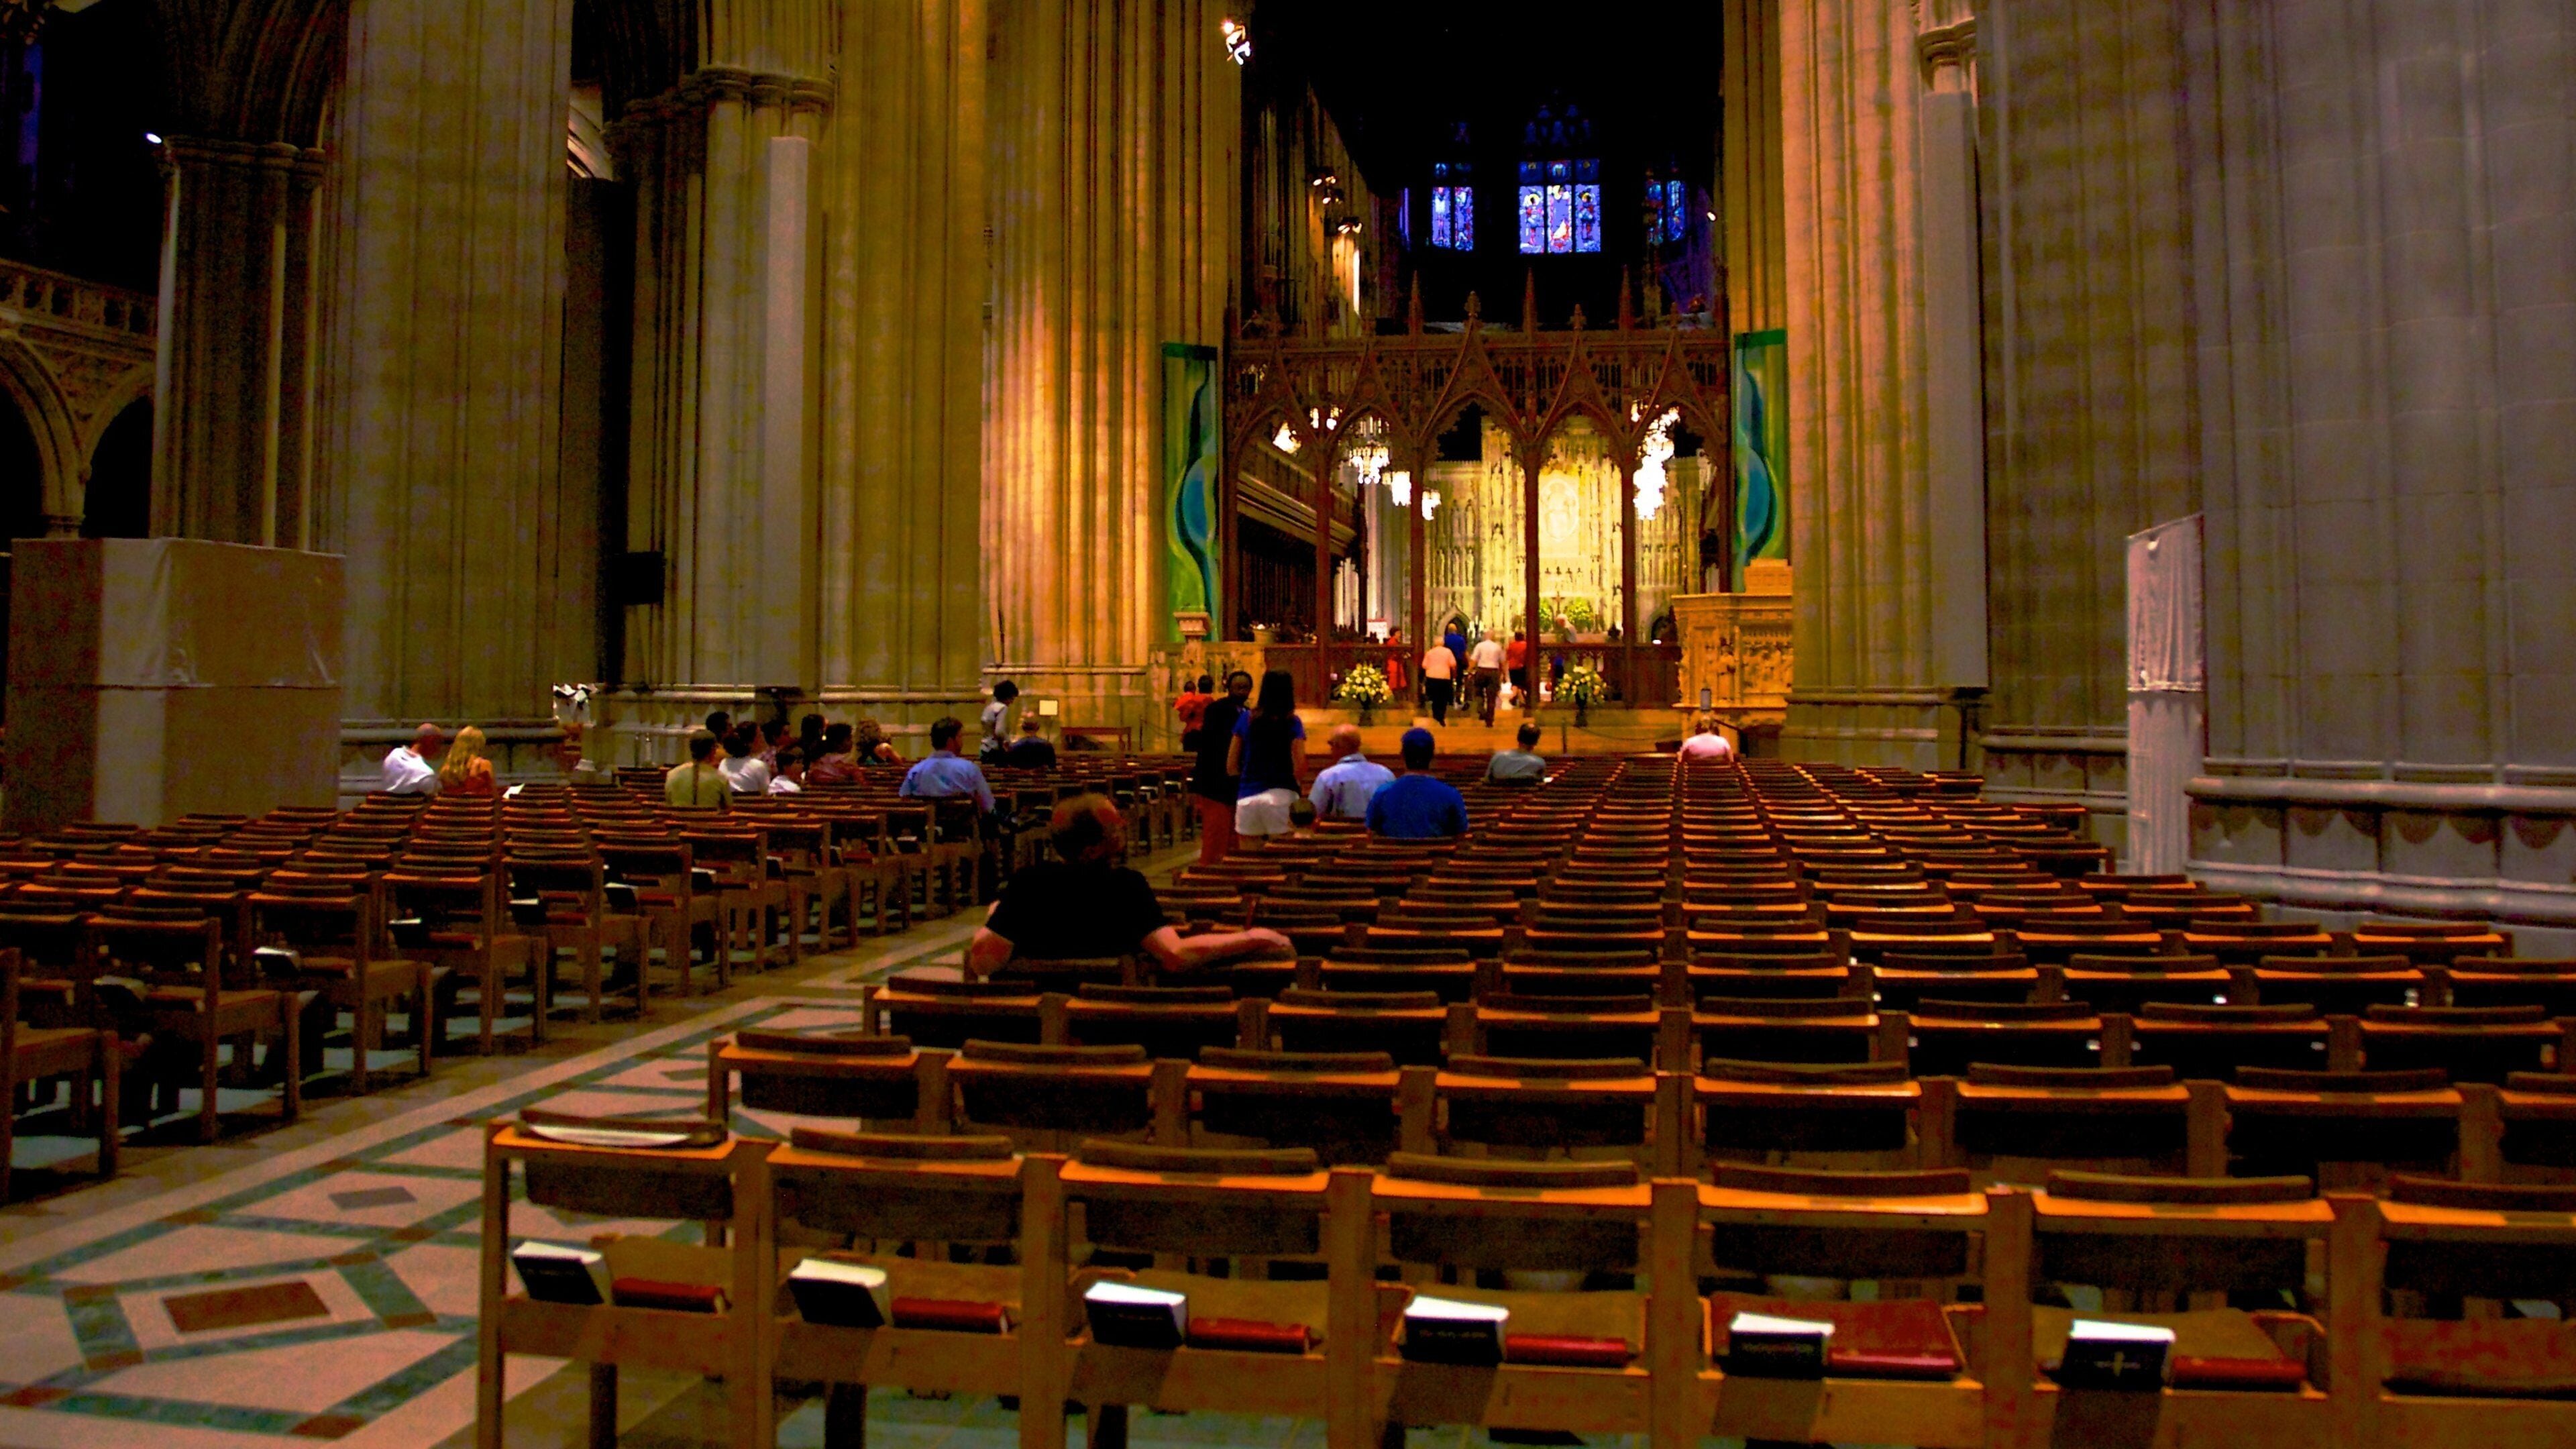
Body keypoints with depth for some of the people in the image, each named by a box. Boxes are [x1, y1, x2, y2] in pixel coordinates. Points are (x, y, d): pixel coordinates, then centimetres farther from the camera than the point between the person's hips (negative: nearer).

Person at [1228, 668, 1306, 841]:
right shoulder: (1292, 723, -1)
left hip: (1247, 797, 3)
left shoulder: (1245, 719, 7)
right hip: (1280, 795, -3)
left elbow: (1231, 765, 9)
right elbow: (1299, 765, -9)